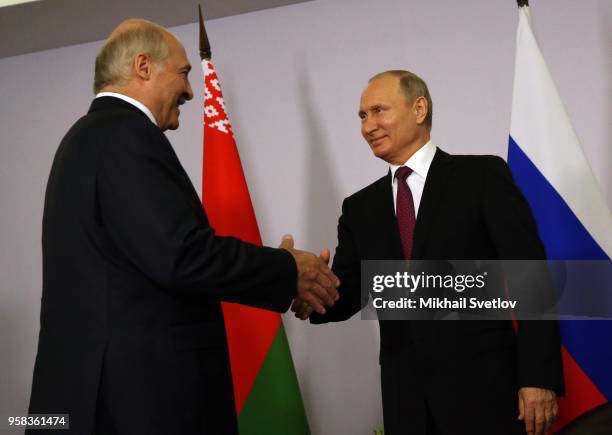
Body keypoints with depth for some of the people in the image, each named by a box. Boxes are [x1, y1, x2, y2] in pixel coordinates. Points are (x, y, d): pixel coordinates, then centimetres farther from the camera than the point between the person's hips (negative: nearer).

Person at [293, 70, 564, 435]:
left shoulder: (483, 176, -2)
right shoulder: (361, 207, 13)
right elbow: (348, 292, 8)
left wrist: (540, 376, -13)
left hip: (482, 388, -4)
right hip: (404, 398, 4)